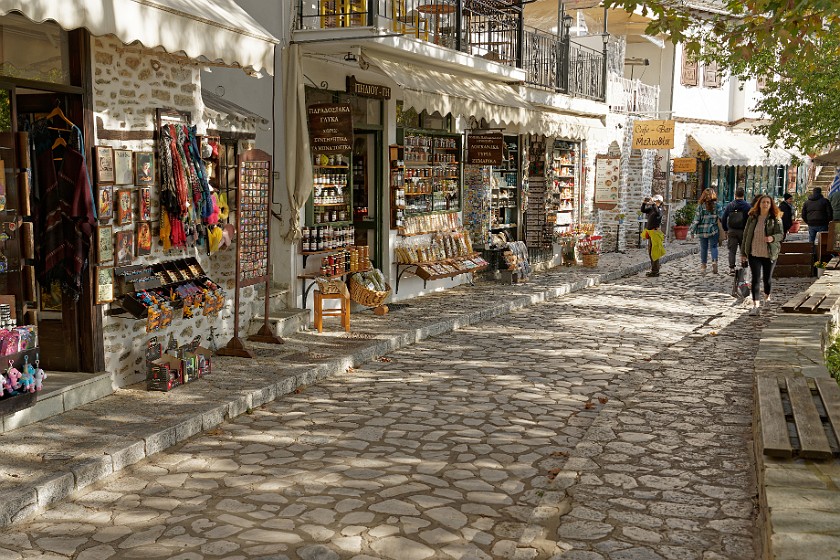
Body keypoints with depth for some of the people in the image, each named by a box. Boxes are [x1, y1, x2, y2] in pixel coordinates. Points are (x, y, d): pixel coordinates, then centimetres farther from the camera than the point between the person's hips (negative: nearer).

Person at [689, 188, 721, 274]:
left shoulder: (701, 206, -5)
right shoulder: (716, 205, -4)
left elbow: (697, 218, -4)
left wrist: (692, 230, 3)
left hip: (702, 230, 0)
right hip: (713, 230, 0)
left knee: (703, 248, 9)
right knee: (713, 247, 8)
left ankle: (703, 266, 13)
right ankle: (714, 261, -15)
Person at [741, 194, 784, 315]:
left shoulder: (775, 218, 0)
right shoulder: (752, 217, 6)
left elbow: (781, 233, -3)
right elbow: (746, 235, 10)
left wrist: (773, 238, -27)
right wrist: (743, 253, 9)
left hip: (770, 254, -1)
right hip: (754, 253, 1)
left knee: (767, 278, 12)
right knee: (755, 279, -7)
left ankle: (767, 298, 38)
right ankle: (756, 305, -11)